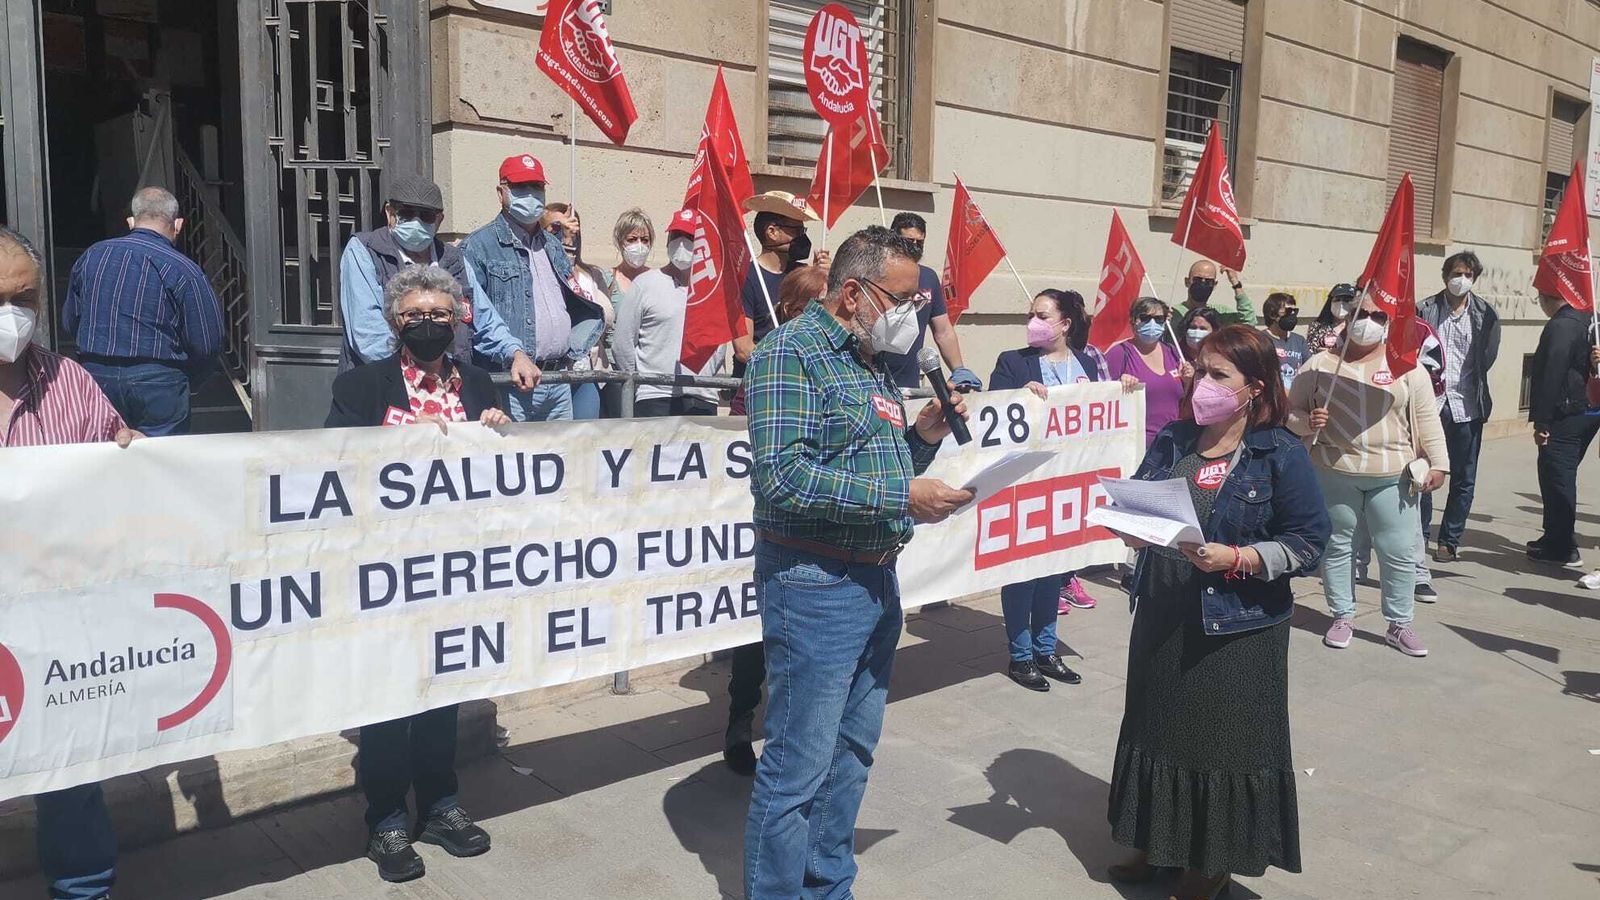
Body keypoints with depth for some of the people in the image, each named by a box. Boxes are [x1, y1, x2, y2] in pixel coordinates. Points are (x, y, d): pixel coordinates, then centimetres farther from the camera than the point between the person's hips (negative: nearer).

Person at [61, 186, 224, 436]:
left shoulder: (91, 256, 6)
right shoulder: (183, 270, -10)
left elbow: (69, 323, 14)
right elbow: (208, 345, -11)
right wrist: (187, 383, 7)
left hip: (96, 377, 5)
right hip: (158, 384, -5)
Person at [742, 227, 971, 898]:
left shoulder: (870, 363, 15)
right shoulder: (792, 351, -13)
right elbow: (783, 476, -25)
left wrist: (922, 436, 3)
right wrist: (902, 497, -22)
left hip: (877, 579, 9)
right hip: (815, 583, -9)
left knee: (852, 753, 19)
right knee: (798, 768, -1)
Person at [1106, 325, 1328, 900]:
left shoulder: (1282, 455, -9)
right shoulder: (1172, 441, 5)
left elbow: (1307, 543, -11)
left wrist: (1236, 560, -22)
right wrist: (1131, 529, -11)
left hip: (1236, 629, -5)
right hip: (1162, 616, 5)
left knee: (1224, 741, 6)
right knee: (1158, 728, 15)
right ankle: (1160, 845, 34)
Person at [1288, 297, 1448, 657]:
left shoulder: (1407, 366, 3)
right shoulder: (1320, 365, 2)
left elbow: (1426, 419, 3)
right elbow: (1290, 410, 5)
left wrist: (1438, 463, -3)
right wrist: (1307, 422, -16)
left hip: (1393, 477, 0)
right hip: (1334, 474, 0)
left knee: (1399, 552, 3)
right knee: (1337, 547, 10)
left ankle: (1399, 625, 17)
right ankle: (1343, 617, 24)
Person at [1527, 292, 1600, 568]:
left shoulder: (1559, 327, -17)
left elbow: (1551, 376, -21)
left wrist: (1541, 422, -19)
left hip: (1565, 418, -9)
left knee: (1557, 478, -2)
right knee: (1562, 477, 17)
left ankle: (1563, 550, 2)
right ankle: (1556, 541, 26)